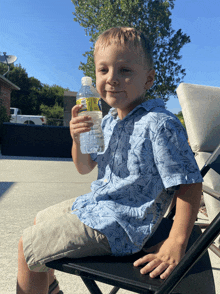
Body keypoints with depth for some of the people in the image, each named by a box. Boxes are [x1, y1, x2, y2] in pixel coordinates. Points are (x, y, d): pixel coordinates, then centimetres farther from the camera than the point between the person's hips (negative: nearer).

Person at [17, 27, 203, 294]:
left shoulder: (160, 124, -23)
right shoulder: (108, 121, 2)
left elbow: (189, 183, -22)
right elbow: (84, 168, 10)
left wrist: (175, 244, -25)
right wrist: (78, 139, -11)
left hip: (115, 226, -9)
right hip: (94, 203, 9)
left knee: (27, 246, -3)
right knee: (41, 221, 28)